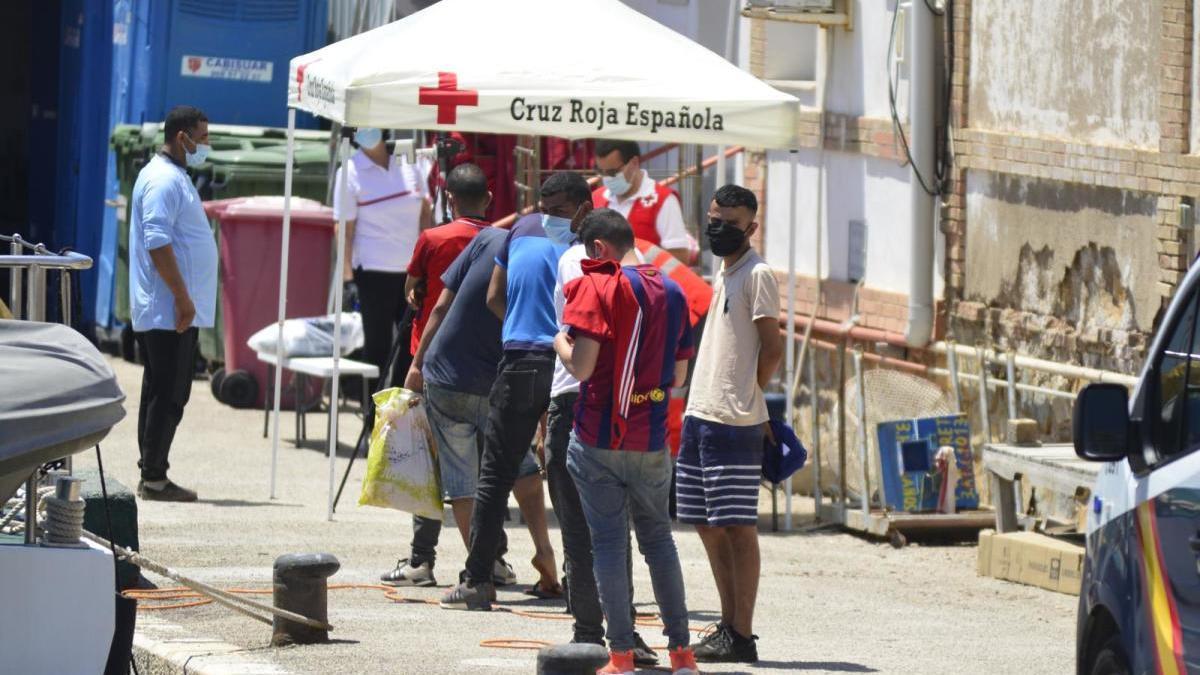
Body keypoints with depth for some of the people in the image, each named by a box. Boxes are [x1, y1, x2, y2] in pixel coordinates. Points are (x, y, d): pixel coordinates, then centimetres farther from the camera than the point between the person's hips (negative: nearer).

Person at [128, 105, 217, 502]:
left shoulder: (174, 177, 19)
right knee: (168, 395, -9)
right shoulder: (163, 181, -14)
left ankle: (153, 477, 14)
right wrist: (183, 297, -22)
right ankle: (154, 478, -8)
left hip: (173, 312, 11)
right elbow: (157, 243, -22)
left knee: (162, 394, 11)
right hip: (169, 312, -11)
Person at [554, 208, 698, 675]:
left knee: (608, 541, 1)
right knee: (658, 537, 16)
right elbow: (679, 376, 12)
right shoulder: (672, 292, 7)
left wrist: (558, 340, 3)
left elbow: (581, 367, -16)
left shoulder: (598, 287, -10)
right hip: (652, 440, 5)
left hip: (600, 437, -5)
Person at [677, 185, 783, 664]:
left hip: (735, 422, -9)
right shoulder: (722, 274, 17)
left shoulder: (757, 275, -9)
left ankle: (741, 637, -5)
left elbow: (772, 346, -13)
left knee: (737, 528, -6)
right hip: (701, 416, 9)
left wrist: (748, 393, -6)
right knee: (709, 527, 11)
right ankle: (728, 626, 17)